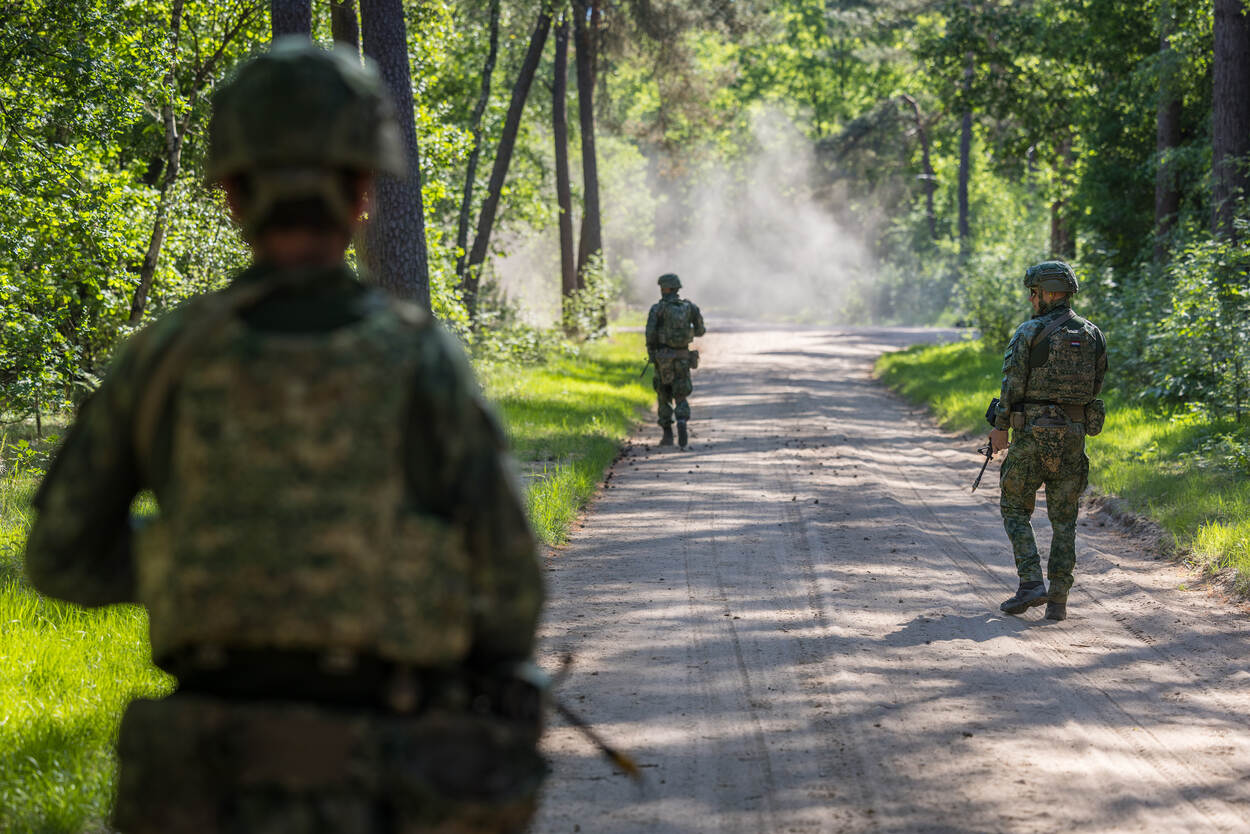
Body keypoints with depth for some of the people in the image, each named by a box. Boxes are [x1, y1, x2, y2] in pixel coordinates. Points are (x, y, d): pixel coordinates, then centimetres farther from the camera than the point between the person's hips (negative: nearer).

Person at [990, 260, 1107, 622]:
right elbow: (1095, 387, 11)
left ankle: (1031, 584, -7)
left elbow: (1012, 384, -11)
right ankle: (1058, 600, 3)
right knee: (1064, 519, 9)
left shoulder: (1029, 332, -8)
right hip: (1073, 435, 4)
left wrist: (1000, 428, -1)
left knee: (1015, 509, 9)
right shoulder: (1093, 335, 6)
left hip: (1032, 433, -4)